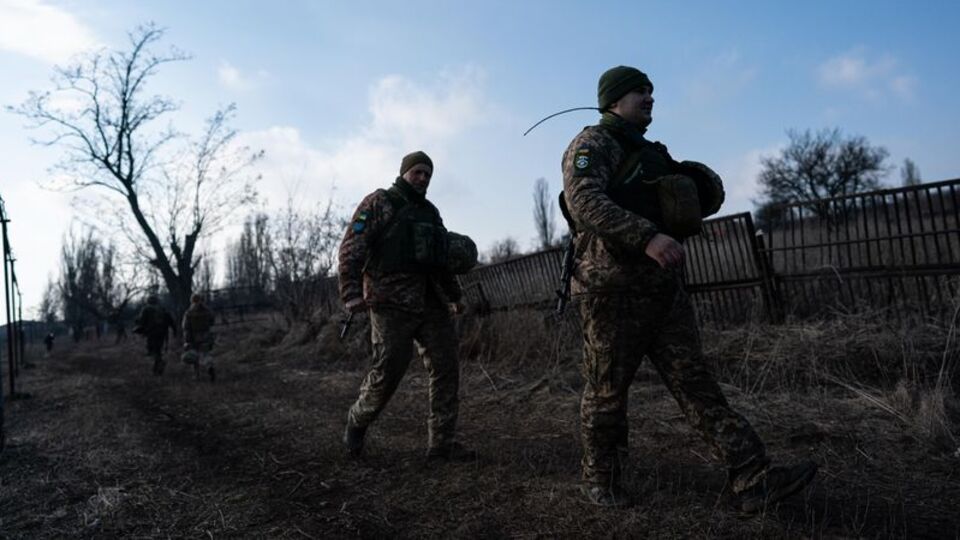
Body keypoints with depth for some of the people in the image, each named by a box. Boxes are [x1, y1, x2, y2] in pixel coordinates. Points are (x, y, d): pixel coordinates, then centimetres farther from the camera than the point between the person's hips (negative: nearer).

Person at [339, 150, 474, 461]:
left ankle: (442, 443, 8)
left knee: (446, 370, 0)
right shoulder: (379, 203, 1)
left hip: (432, 305, 7)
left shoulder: (431, 212, 22)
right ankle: (358, 422, 24)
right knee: (387, 372, -4)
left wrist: (454, 295, 28)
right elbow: (351, 250, -8)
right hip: (393, 306, -6)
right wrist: (352, 294, -18)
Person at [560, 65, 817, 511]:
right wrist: (648, 237, -33)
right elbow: (584, 202, -23)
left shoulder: (651, 153, 22)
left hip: (664, 289, 8)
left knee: (695, 382, 4)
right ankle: (598, 479, 21)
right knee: (607, 390, 4)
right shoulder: (592, 144, -4)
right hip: (612, 290, -7)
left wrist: (698, 188, 11)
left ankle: (752, 479, 5)